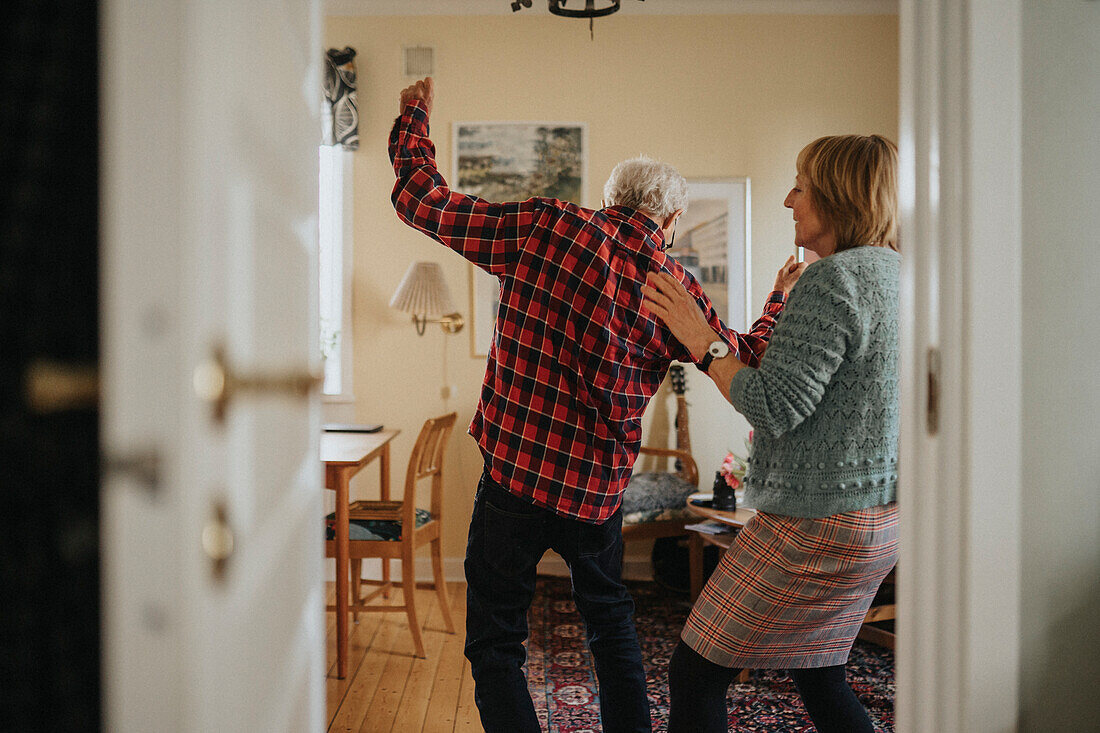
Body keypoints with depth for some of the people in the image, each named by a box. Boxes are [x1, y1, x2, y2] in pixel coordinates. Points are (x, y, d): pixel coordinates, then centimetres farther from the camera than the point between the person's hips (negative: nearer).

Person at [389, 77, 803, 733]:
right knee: (611, 622, 28)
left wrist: (415, 115, 16)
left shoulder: (547, 227, -7)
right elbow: (747, 365, 14)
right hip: (598, 492, 3)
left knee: (496, 645, 10)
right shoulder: (679, 291, 1)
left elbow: (421, 200, -2)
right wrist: (782, 298, 32)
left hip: (514, 477, -3)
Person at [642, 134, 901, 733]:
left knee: (695, 673, 3)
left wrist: (701, 339, -14)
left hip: (816, 526, -10)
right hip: (881, 519, 10)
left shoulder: (832, 280, -20)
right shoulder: (900, 275, 9)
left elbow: (774, 406, -24)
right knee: (819, 677, 25)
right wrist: (785, 315, 18)